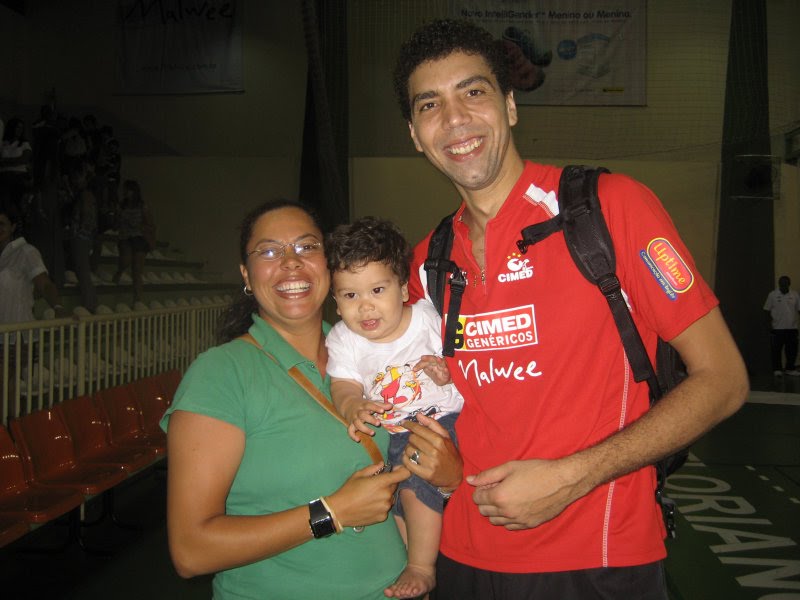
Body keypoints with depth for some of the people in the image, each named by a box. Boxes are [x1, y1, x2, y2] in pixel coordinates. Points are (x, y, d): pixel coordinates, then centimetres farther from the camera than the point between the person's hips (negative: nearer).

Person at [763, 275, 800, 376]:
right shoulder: (772, 295, -1)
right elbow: (766, 310, 0)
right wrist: (769, 324, -8)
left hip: (792, 328, 2)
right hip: (777, 328, -2)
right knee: (776, 350, 0)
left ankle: (790, 368, 20)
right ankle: (777, 369, 11)